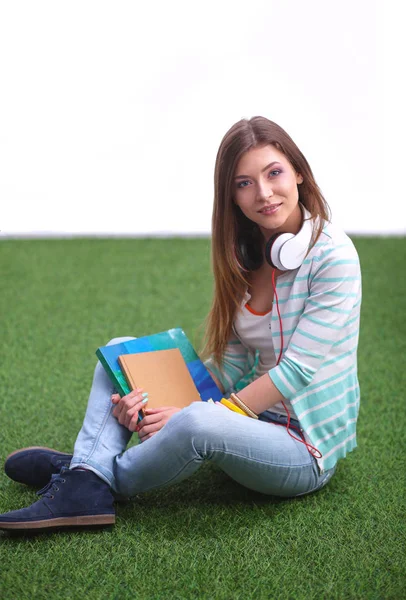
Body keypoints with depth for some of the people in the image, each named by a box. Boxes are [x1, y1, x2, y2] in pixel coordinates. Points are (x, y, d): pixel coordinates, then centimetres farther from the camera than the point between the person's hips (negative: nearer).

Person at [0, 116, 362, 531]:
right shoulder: (246, 255, 5)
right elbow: (231, 359, 4)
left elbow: (296, 371, -21)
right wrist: (166, 402, -14)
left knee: (199, 423, -38)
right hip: (252, 412, 8)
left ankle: (112, 478, -8)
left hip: (304, 450, -7)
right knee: (123, 352, 3)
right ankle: (86, 483, -19)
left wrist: (191, 416, -22)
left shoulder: (333, 256, -17)